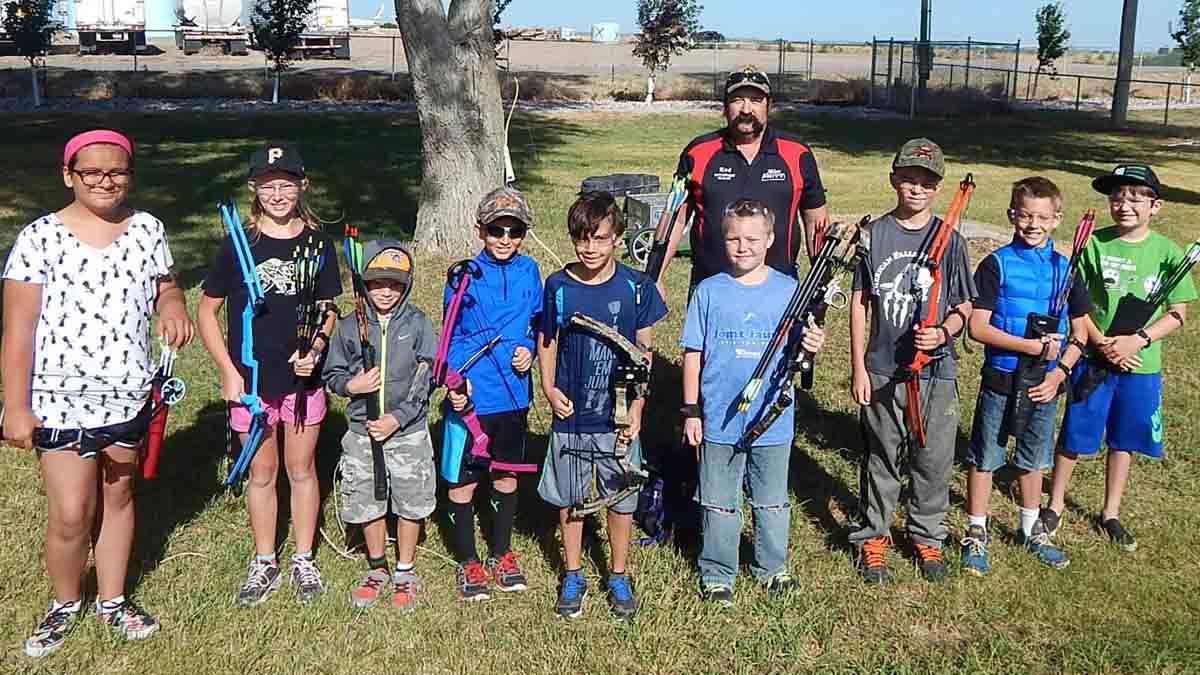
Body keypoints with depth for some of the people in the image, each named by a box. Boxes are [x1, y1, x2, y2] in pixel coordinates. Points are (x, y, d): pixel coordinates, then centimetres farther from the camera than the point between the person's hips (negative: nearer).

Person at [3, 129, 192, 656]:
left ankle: (112, 601, 34)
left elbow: (166, 288, 13)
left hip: (129, 395, 4)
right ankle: (64, 603, 26)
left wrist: (173, 308, -13)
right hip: (61, 399, -3)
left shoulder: (147, 229, 1)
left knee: (118, 496, 16)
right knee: (70, 513, -1)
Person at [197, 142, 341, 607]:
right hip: (250, 381, 0)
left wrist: (315, 349, -13)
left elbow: (328, 310, 6)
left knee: (302, 470, 12)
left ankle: (304, 561, 28)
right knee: (261, 473, 12)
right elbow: (206, 312, 1)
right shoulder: (238, 245, -6)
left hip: (303, 378, 1)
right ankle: (264, 564, 28)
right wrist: (228, 371, -7)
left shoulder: (318, 243, -2)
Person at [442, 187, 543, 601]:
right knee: (463, 479, 5)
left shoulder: (529, 272, 2)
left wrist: (528, 349, -6)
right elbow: (451, 336, -2)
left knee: (507, 475, 15)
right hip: (471, 395, -3)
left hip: (513, 393, 3)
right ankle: (467, 561, 22)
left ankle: (502, 554, 32)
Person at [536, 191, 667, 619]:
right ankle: (573, 576, 31)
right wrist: (549, 388, -10)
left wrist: (637, 407, -4)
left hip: (618, 418, 0)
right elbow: (547, 343, 5)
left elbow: (643, 351, 0)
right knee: (569, 499, 12)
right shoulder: (558, 287, -5)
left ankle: (619, 576, 30)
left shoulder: (635, 287, -6)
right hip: (570, 415, 1)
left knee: (621, 497, 11)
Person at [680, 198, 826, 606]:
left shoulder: (789, 289, -1)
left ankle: (772, 566, 35)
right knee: (719, 503, 11)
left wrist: (811, 346, -17)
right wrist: (691, 411, -2)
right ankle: (716, 573, 26)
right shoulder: (709, 291, -3)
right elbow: (693, 354, 0)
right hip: (719, 420, -1)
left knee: (772, 501, 16)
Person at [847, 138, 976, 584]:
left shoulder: (950, 239, 0)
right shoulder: (875, 234, 0)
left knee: (934, 461, 9)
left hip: (935, 371, 1)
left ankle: (927, 538, 29)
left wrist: (943, 332, -19)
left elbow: (964, 307, 4)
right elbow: (859, 302, 2)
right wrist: (858, 368, -2)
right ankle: (872, 537, 26)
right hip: (883, 370, 0)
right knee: (881, 459, 11)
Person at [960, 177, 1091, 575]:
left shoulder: (1066, 269, 2)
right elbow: (978, 327, -14)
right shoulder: (997, 265, -8)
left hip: (1045, 382, 3)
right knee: (984, 458, 6)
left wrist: (1060, 371, -8)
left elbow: (1080, 333, 7)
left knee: (1032, 460, 18)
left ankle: (1031, 530, 35)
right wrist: (1032, 346, -20)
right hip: (1000, 379, -3)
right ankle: (976, 533, 20)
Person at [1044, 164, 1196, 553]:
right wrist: (1102, 343, -15)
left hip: (1141, 365, 1)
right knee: (1075, 436, 8)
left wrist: (1137, 340, -17)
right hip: (1093, 359, -1)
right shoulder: (1094, 243, -7)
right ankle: (1055, 504, 26)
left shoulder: (1167, 253, -5)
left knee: (1123, 441, 14)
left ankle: (1110, 513, 30)